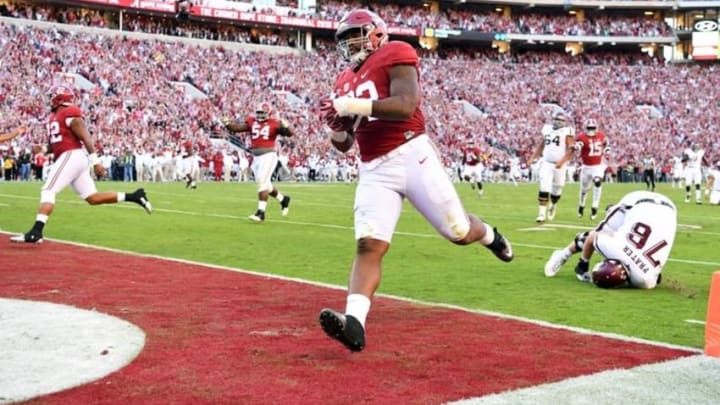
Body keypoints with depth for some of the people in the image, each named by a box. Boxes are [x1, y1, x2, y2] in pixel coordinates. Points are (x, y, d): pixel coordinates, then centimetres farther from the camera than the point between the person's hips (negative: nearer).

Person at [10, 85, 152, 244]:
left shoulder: (70, 115, -9)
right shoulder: (54, 117, 20)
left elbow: (86, 138, -14)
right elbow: (56, 144, 27)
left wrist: (96, 162, -18)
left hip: (72, 156, -10)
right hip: (68, 158, 10)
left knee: (48, 192, -15)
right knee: (93, 198, 8)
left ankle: (35, 232, -22)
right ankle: (134, 196, 10)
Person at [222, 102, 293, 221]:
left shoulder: (274, 124, -5)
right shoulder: (251, 122, 8)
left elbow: (289, 134, -10)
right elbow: (237, 128, 4)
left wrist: (286, 126, -30)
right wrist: (227, 124, -14)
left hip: (268, 155, -6)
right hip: (256, 157, 6)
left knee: (262, 181, -14)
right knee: (265, 184, 15)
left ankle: (261, 212, -12)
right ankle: (283, 199, 38)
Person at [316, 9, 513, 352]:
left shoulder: (394, 55, -1)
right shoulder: (345, 81, 20)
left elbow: (405, 106, -19)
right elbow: (343, 144, 22)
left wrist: (355, 106, -20)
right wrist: (336, 124, -1)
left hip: (411, 156, -5)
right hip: (373, 171, 5)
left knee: (458, 232, 5)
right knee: (368, 245, -15)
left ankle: (489, 235, 41)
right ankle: (354, 322, -31)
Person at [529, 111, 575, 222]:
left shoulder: (567, 132, -5)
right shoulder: (547, 129, 9)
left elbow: (570, 149, -11)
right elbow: (541, 145, 20)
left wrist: (562, 161, -23)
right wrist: (533, 157, 14)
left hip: (559, 165, -2)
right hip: (546, 163, 2)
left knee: (556, 190, 10)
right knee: (544, 188, -11)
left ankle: (553, 206, 40)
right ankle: (542, 213, -11)